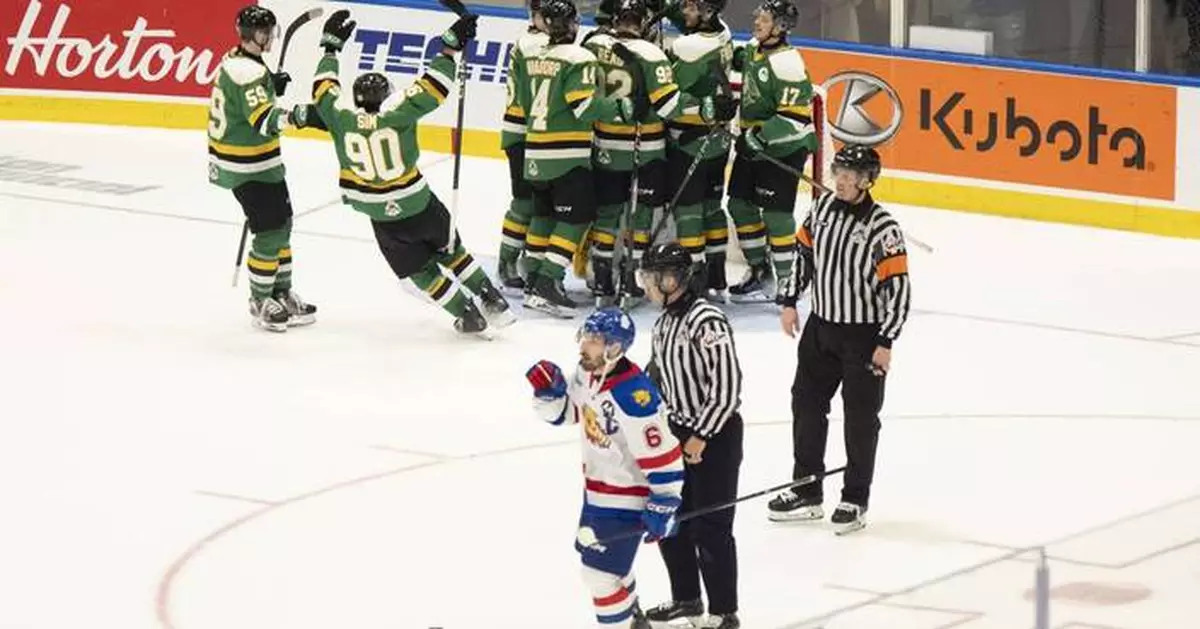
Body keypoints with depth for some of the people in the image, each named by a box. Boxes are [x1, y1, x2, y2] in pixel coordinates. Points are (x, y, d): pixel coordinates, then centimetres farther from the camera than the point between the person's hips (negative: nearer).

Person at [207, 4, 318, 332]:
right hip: (248, 168, -11)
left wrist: (272, 87, 6)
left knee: (281, 224, 18)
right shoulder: (249, 72, -24)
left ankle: (282, 293, 27)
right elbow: (263, 120, -35)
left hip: (256, 162, 11)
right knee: (270, 232, -5)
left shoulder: (234, 61, 7)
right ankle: (261, 300, 8)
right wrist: (293, 115, -52)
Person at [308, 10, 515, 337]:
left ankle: (470, 318, 13)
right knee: (451, 250, 22)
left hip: (385, 219, 1)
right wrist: (450, 47, -10)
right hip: (421, 206, -1)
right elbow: (431, 88, -16)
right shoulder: (396, 116, -16)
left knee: (420, 270, 16)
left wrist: (331, 46, 15)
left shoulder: (342, 120, -10)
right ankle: (495, 303, 22)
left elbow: (324, 89, 5)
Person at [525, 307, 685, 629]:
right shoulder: (586, 374, -7)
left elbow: (663, 456, -28)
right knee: (592, 555, 26)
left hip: (626, 497, -10)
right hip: (596, 487, 10)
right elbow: (564, 411, 11)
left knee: (601, 572, -8)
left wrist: (662, 507, -24)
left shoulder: (634, 398, -33)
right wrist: (549, 390, -10)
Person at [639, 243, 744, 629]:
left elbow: (726, 385, -24)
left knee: (710, 528, -5)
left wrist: (701, 435, -20)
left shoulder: (706, 322, -22)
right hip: (678, 431, 9)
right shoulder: (665, 322, 7)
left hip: (715, 436, -9)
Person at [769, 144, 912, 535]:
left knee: (861, 417, 3)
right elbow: (804, 252, 13)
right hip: (821, 325, 6)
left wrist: (886, 343, -17)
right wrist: (790, 302, 10)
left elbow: (899, 288, -17)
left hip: (863, 334, -6)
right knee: (807, 404, 12)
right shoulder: (823, 208, -2)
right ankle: (807, 493, 24)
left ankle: (855, 501, 15)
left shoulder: (883, 229, -20)